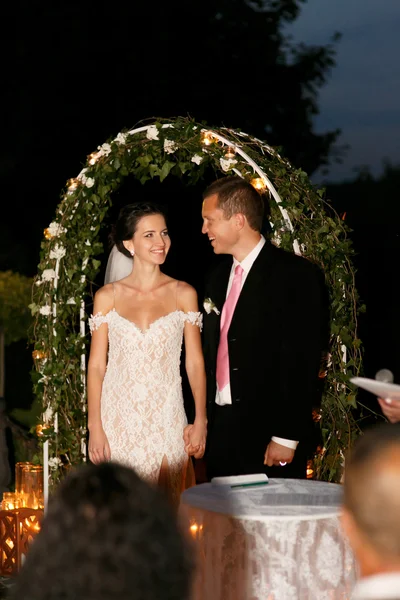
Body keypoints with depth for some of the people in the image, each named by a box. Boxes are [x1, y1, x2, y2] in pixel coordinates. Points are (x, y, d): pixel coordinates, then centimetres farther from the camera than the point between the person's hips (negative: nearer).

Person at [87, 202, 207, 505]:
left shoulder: (183, 294, 4)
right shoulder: (107, 296, 3)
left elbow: (195, 362, 4)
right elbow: (96, 365, 3)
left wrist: (201, 420, -3)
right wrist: (94, 427, -3)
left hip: (166, 421, 0)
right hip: (119, 420, 0)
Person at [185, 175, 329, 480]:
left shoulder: (296, 275, -9)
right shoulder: (218, 278, 14)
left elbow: (303, 360, -13)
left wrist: (287, 437, -17)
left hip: (267, 432, -7)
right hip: (220, 429, 7)